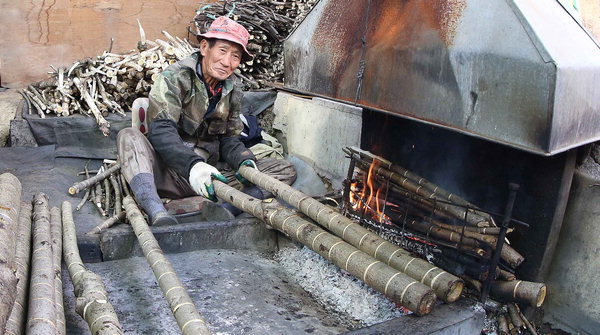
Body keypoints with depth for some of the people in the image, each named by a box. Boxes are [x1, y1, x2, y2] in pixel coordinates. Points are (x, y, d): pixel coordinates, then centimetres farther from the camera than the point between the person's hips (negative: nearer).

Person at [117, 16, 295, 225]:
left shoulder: (233, 90, 10)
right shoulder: (175, 77, -7)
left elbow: (228, 138, 12)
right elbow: (161, 130, -21)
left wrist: (244, 160, -12)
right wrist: (192, 165, -38)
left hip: (207, 175, 4)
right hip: (169, 172, -4)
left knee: (286, 171, -10)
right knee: (129, 136, -31)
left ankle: (223, 209, -35)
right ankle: (157, 213, -51)